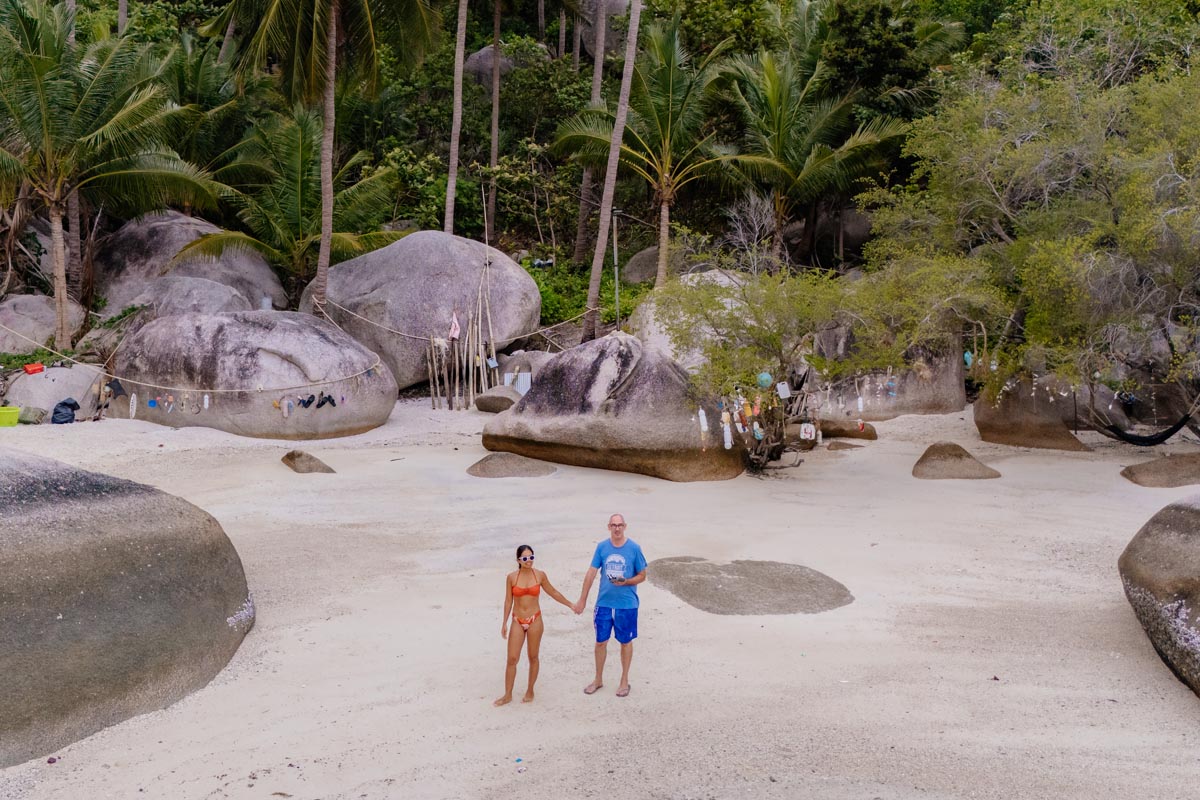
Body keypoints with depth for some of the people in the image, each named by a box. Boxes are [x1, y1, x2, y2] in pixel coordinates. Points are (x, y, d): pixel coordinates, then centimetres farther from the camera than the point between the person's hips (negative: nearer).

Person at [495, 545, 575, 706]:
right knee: (512, 659, -1)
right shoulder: (511, 577, -5)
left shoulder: (540, 575, -3)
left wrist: (570, 605, 12)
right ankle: (508, 695, 11)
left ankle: (530, 691, 25)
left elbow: (553, 593, 10)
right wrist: (504, 623, 2)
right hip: (517, 621, 0)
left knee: (533, 657, 9)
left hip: (534, 620, 0)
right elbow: (508, 601, 2)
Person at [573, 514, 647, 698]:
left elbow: (642, 575, 0)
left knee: (626, 642, 11)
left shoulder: (634, 548, -8)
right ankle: (598, 679, 28)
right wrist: (582, 600, 3)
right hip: (604, 603, 2)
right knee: (600, 641, 10)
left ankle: (624, 681, 27)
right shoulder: (602, 547, -2)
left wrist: (625, 582, -19)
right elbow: (591, 573, 2)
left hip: (627, 604, -2)